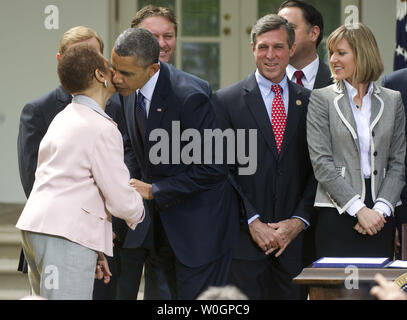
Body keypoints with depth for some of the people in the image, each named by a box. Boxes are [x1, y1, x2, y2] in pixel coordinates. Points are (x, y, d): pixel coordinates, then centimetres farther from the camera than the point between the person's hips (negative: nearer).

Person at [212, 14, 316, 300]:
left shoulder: (309, 102, 9)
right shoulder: (226, 101, 1)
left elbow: (316, 170, 7)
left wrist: (298, 221, -5)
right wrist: (252, 222, -10)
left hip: (294, 237, 2)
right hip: (244, 236, -2)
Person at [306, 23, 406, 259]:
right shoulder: (322, 99, 2)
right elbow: (321, 162, -6)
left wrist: (381, 208, -7)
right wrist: (358, 209, -12)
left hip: (381, 215, 2)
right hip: (337, 213, -2)